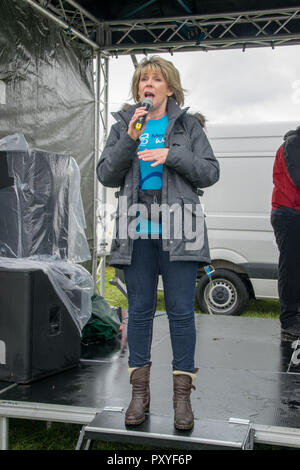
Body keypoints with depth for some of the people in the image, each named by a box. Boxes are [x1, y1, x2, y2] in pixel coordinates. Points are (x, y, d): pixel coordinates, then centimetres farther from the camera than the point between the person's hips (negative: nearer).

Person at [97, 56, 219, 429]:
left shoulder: (187, 125, 9)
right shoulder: (123, 125, 14)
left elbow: (210, 173, 3)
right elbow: (106, 175, 5)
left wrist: (172, 155, -10)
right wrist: (129, 140, -7)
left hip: (177, 229, -2)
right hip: (137, 230, 2)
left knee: (181, 311, -1)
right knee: (139, 310, 7)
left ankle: (182, 395, 10)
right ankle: (140, 392, 18)